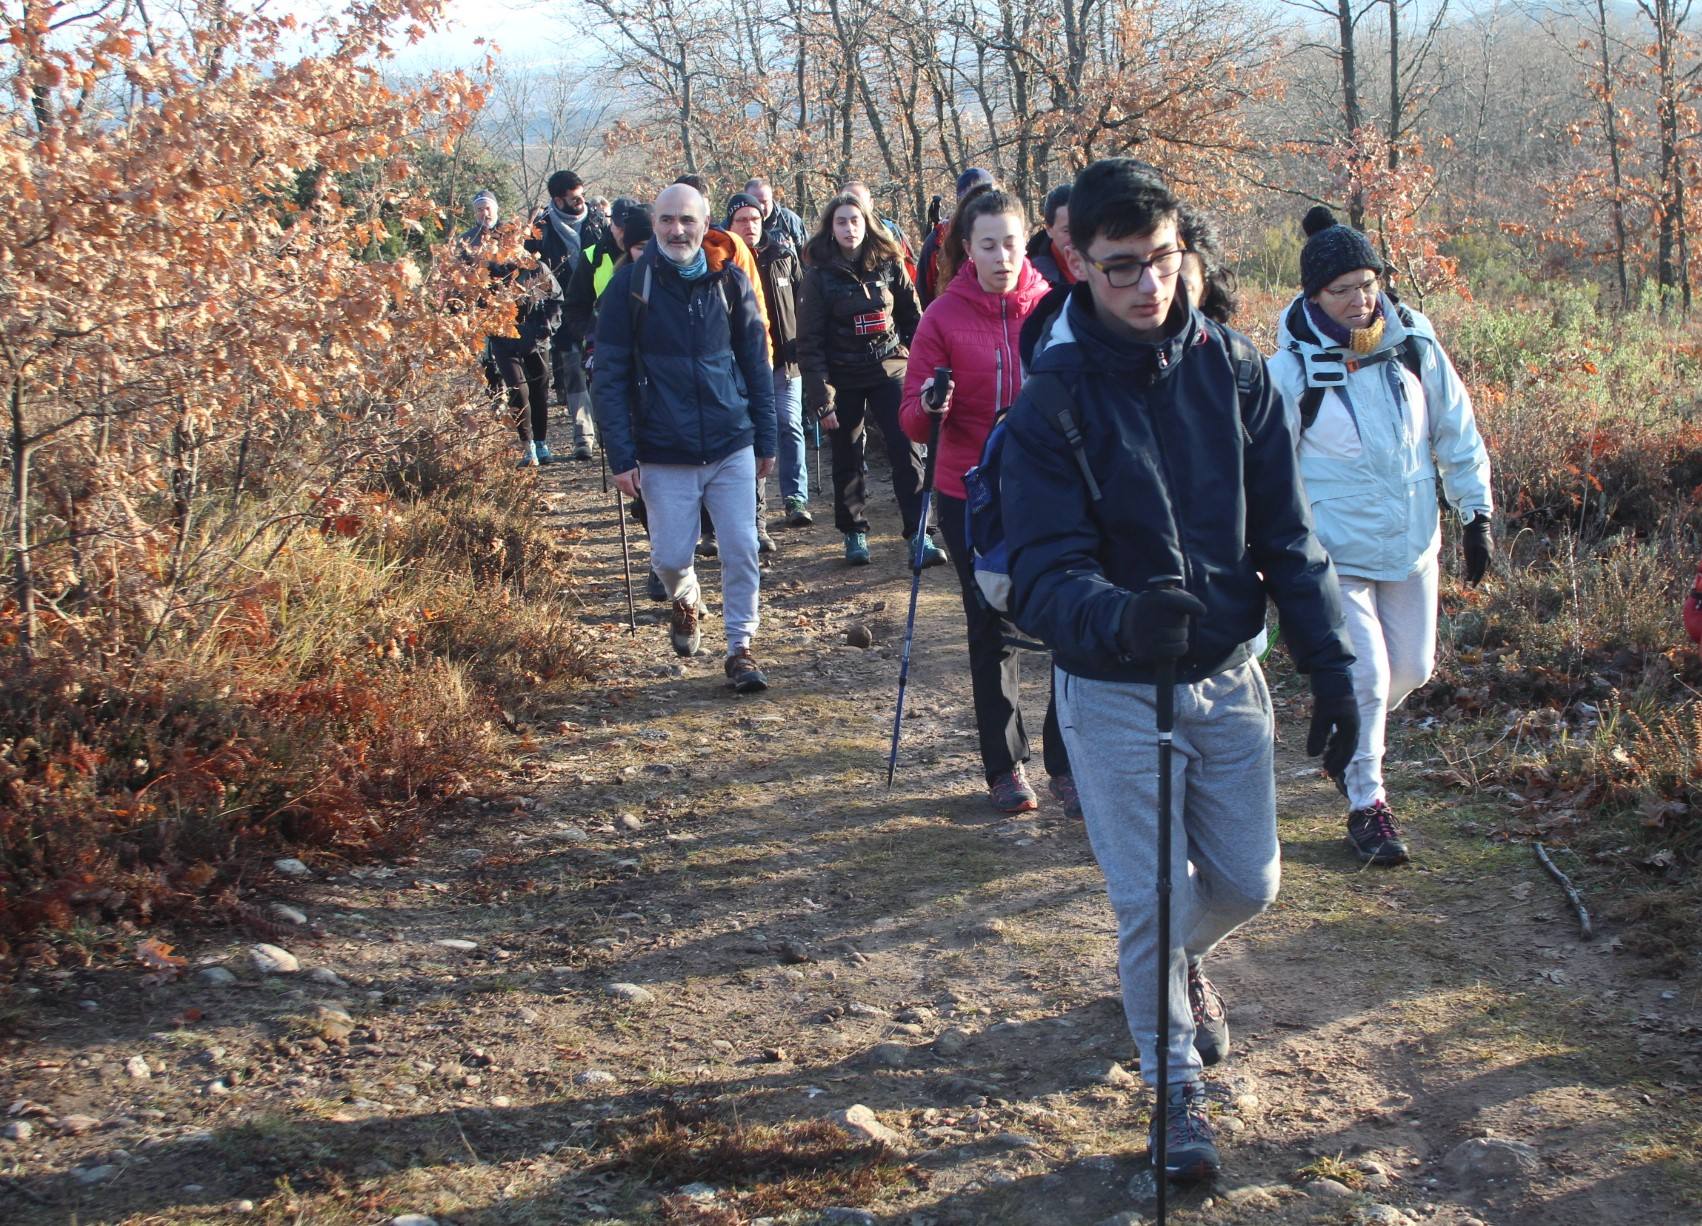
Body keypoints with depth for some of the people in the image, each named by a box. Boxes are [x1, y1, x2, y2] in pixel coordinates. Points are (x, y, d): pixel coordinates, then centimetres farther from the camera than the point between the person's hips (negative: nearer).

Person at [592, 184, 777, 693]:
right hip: (664, 454, -1)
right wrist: (621, 455, -9)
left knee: (742, 550, -1)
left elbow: (756, 363, 8)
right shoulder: (631, 284, -4)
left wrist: (766, 440, 6)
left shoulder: (729, 280, 2)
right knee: (671, 556, 5)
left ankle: (740, 648, 14)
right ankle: (686, 602, 39)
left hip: (732, 446, 1)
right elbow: (610, 376, -4)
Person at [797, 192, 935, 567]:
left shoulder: (889, 265, 2)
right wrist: (821, 399, -10)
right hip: (844, 378, 0)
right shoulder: (819, 275, -3)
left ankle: (919, 534, -10)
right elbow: (809, 342, -5)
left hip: (890, 370, 1)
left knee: (906, 450, -11)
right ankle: (854, 533, 23)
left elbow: (913, 319, 9)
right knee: (848, 459, 7)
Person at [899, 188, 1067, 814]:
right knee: (993, 633, 8)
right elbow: (914, 421, -5)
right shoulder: (944, 316, -4)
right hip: (971, 497, -1)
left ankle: (1069, 762, 11)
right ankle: (1004, 767, 21)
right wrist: (929, 406, -26)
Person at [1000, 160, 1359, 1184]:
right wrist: (1122, 618, -42)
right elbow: (1045, 577, -21)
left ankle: (1180, 962, 46)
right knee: (1150, 903, 1)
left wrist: (1332, 666, -6)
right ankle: (1178, 1086, 24)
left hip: (1229, 676, 3)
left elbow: (1287, 534, 0)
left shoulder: (1234, 369, -5)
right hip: (1113, 689, -3)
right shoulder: (1054, 401, -15)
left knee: (1248, 881, 11)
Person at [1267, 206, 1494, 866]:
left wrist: (1476, 514, 7)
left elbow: (1457, 434, 8)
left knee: (1413, 668, 14)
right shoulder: (1291, 369, -14)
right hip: (1336, 553, -4)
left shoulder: (1415, 346, -4)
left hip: (1413, 543, 5)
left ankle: (1351, 742, 42)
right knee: (1365, 676, -7)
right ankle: (1366, 804, 11)